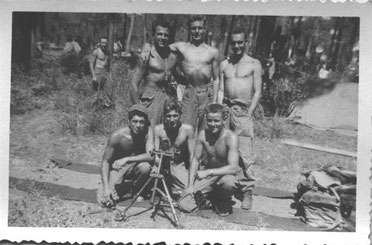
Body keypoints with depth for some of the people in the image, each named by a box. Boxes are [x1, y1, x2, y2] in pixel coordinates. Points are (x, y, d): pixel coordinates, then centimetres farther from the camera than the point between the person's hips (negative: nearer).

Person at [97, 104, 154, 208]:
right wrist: (106, 187, -29)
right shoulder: (117, 136, -23)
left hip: (136, 166, 1)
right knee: (105, 200, -21)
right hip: (118, 168, -1)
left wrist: (127, 159, -37)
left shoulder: (148, 132, -21)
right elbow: (105, 161, -19)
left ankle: (137, 191, -2)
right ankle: (123, 188, 14)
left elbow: (151, 156, -31)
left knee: (145, 166, -35)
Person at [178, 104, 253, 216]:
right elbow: (195, 160, -2)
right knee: (183, 205, -10)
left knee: (229, 182, -42)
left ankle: (224, 201, -3)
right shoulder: (203, 135, -10)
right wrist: (190, 185, -9)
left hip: (227, 173, -4)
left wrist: (209, 172, -38)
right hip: (207, 174, 4)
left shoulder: (230, 137, -23)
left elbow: (233, 168, -31)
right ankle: (211, 196, 21)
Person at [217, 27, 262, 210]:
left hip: (244, 110, -3)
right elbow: (221, 90, 12)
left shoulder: (254, 64, 4)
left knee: (245, 154, -7)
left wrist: (248, 114, -10)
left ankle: (248, 192, 1)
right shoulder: (224, 64, 15)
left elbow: (257, 92, -1)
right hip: (226, 108, 4)